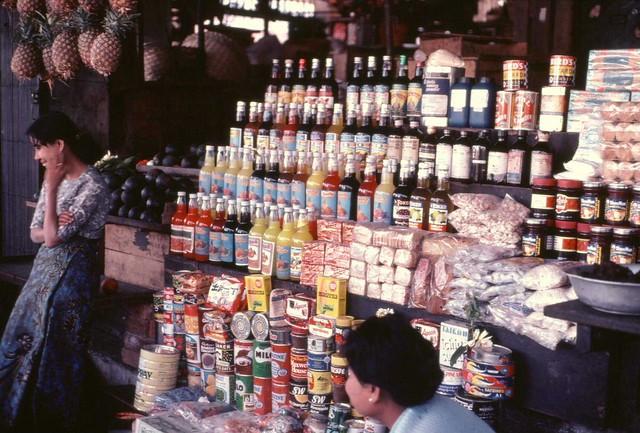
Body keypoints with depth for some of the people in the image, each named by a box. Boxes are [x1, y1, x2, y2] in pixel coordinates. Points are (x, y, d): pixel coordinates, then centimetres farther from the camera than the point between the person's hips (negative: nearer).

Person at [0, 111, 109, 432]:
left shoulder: (92, 187, -18)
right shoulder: (55, 179, 7)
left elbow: (52, 237, -20)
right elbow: (36, 234, 9)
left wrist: (51, 188, -17)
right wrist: (54, 227, -14)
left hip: (69, 276, -8)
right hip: (45, 268, 8)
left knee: (52, 353, 0)